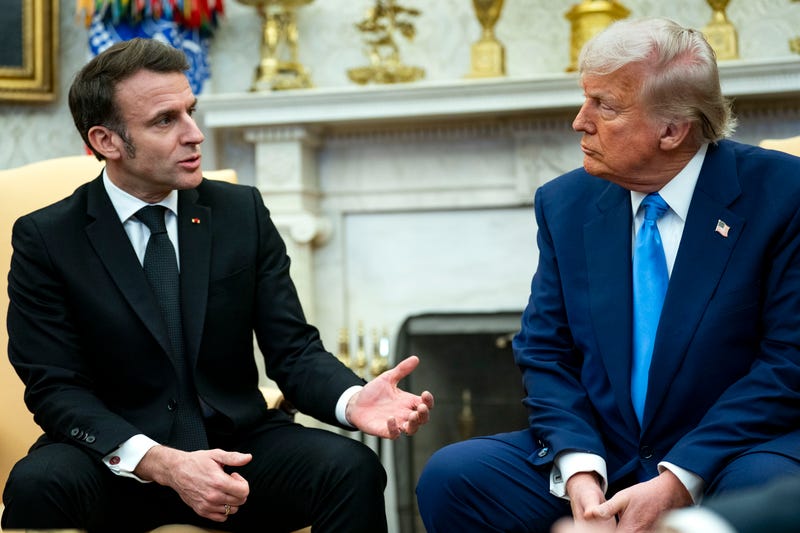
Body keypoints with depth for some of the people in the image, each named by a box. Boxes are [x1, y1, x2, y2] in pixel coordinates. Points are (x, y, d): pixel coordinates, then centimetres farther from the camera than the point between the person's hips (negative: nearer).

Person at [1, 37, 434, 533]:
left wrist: (353, 400, -23)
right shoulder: (45, 238, -5)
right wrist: (161, 463, -26)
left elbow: (293, 348, 0)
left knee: (352, 469, -26)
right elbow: (55, 388, -9)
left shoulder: (243, 212, 2)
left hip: (237, 444, 2)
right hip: (116, 458, -1)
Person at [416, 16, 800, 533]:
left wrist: (678, 479, -18)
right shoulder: (565, 203, 6)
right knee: (449, 476, -18)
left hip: (728, 456, -3)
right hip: (598, 455, 4)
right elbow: (545, 353, 6)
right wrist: (578, 468, -13)